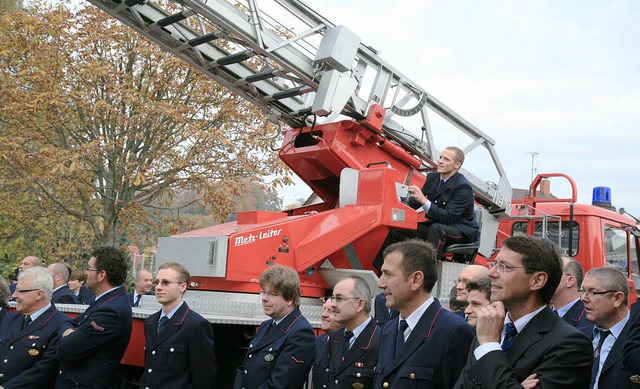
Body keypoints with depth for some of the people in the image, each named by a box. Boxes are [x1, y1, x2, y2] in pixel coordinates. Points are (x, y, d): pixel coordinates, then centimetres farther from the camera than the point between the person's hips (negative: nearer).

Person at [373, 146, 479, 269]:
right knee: (397, 230, -7)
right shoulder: (432, 177, 3)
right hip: (436, 225, 7)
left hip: (462, 231, -7)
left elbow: (448, 217, -30)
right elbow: (414, 203, 5)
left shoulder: (463, 187, -21)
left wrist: (424, 200, -40)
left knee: (437, 228, -39)